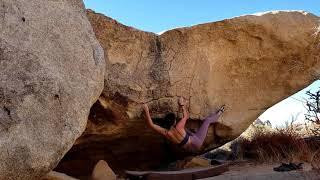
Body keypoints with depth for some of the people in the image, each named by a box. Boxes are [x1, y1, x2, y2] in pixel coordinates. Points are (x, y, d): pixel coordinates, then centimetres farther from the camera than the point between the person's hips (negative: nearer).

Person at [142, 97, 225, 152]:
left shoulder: (165, 133, -22)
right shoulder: (178, 127, -32)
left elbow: (151, 124, -13)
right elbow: (186, 116, -12)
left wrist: (146, 111, -8)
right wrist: (182, 105, -1)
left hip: (190, 148, 5)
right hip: (197, 144, -5)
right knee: (207, 120, 9)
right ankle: (218, 114, 40)